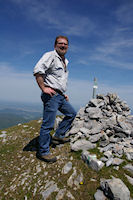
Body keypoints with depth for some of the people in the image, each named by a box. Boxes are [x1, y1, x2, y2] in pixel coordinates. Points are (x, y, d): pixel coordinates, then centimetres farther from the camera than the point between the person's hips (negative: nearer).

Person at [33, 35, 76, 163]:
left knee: (71, 113, 17)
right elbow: (37, 70, -20)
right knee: (48, 124, -7)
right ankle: (43, 152, 7)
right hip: (51, 95, -9)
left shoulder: (65, 61, 22)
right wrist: (43, 88, -22)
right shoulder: (50, 55, -6)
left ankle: (58, 135, 24)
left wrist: (63, 94, 22)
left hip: (60, 95, 9)